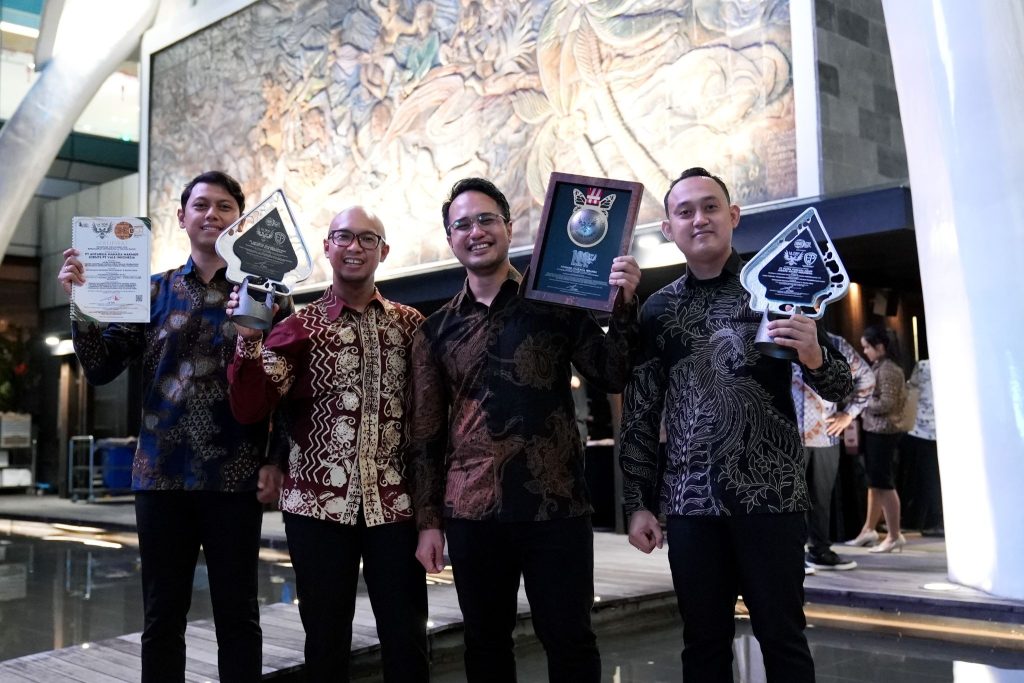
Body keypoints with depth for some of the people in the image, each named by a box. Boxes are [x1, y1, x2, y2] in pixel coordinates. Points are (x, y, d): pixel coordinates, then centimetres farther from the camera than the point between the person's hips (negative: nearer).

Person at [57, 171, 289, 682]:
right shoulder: (152, 292, 9)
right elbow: (100, 370, 6)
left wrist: (276, 461, -9)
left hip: (235, 478, -2)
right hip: (161, 475, 3)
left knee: (237, 615, 7)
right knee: (162, 615, 11)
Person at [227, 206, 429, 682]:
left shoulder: (410, 324, 7)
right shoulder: (300, 326, 3)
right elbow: (248, 410, -5)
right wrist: (249, 338, -19)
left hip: (394, 505, 1)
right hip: (318, 505, 0)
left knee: (407, 640, 6)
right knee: (326, 641, 10)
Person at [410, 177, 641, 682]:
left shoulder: (556, 304, 3)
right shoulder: (437, 330, 8)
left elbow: (613, 377, -1)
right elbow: (427, 432, 8)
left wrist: (623, 306, -15)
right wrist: (428, 520, 5)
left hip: (557, 507, -2)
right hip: (471, 513, 2)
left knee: (570, 641, 5)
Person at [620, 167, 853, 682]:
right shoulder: (657, 309, 8)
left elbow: (839, 387, 3)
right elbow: (639, 414, 10)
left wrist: (815, 359, -20)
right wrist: (638, 503, 4)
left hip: (771, 495, -2)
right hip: (691, 502, 2)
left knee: (783, 638, 5)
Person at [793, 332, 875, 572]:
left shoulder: (836, 345, 7)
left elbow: (865, 376, 17)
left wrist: (849, 413, 11)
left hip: (825, 434, 3)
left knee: (821, 496, 11)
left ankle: (819, 550, 22)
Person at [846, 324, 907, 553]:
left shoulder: (888, 370, -15)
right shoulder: (879, 367, 14)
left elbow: (886, 404, -20)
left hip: (883, 432, -10)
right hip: (875, 430, 10)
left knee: (883, 482, -4)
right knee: (874, 481, 15)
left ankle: (894, 536, 3)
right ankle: (868, 529, 24)